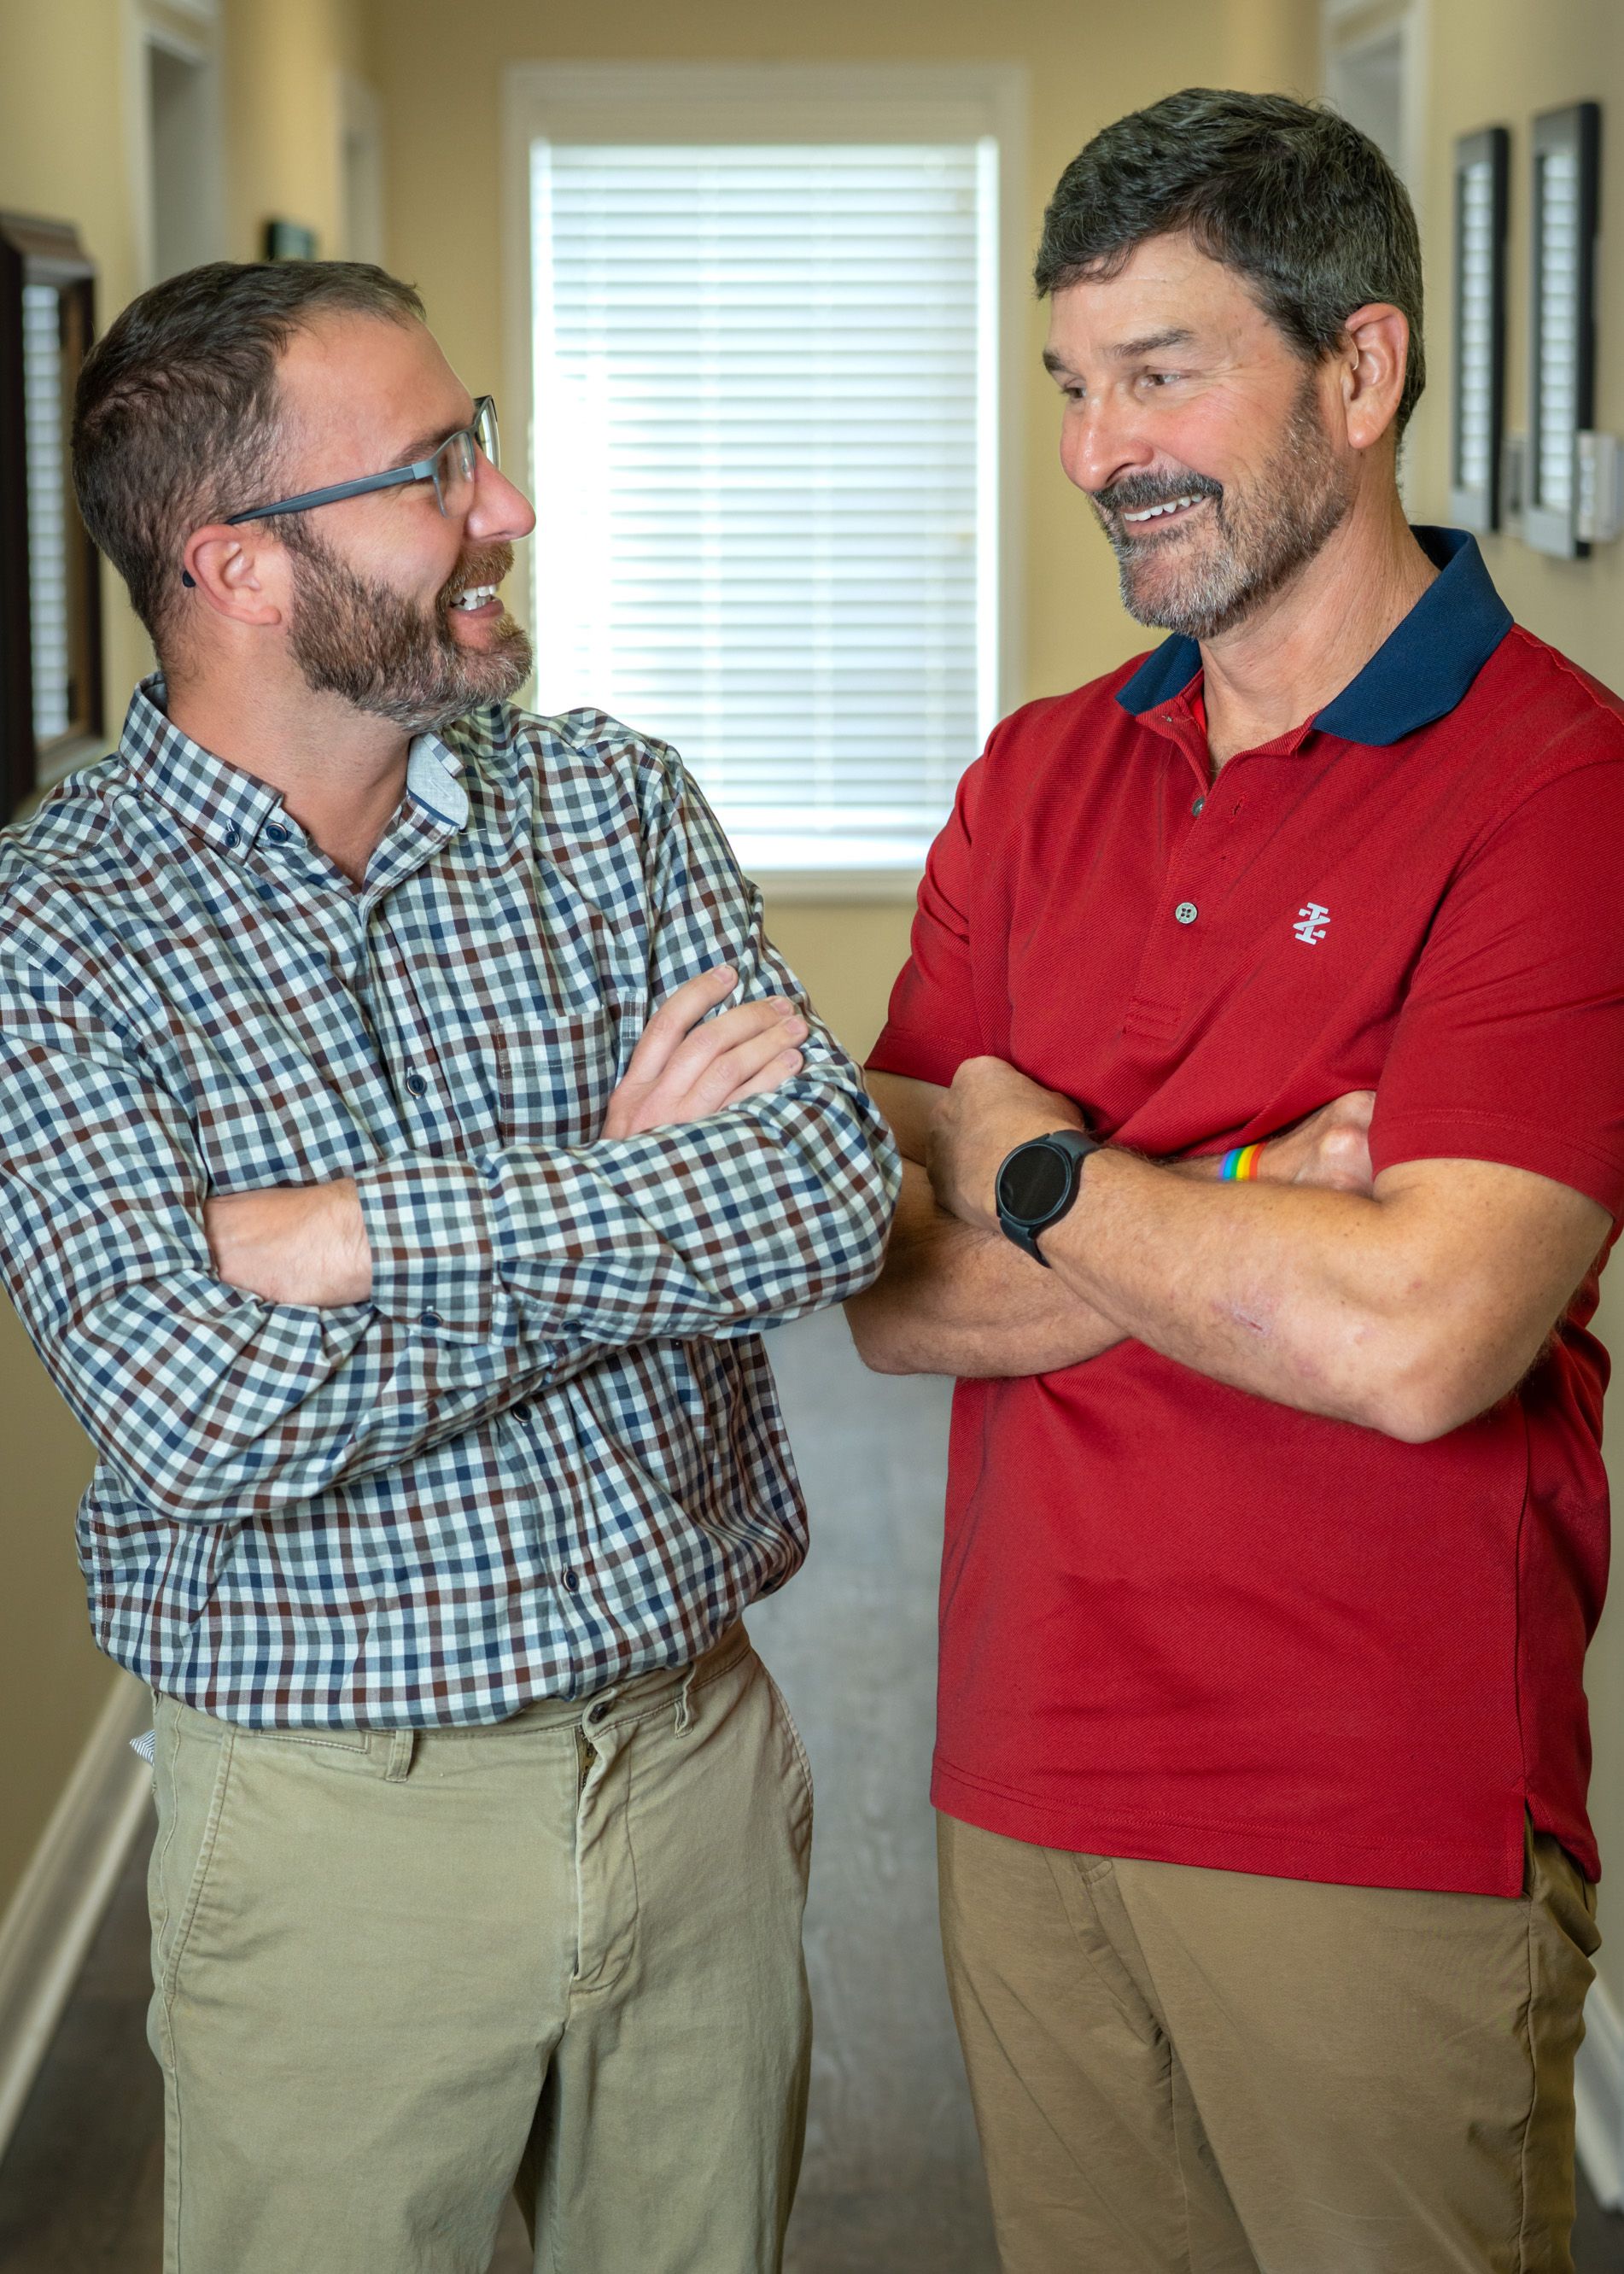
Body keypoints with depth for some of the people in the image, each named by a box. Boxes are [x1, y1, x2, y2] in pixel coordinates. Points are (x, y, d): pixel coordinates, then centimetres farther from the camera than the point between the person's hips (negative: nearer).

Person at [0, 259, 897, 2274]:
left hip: (699, 1757, 4)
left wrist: (366, 1230, -21)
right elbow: (202, 1422, -24)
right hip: (330, 1824, -3)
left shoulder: (609, 800, 1)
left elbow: (836, 1191, -13)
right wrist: (640, 1190, -17)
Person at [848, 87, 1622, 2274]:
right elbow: (886, 1292, 1)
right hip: (1023, 1785, 5)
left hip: (1381, 1835, -5)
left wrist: (1045, 1178, -8)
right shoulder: (1037, 781, 8)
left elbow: (1415, 1341, -23)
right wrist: (1238, 1219, -15)